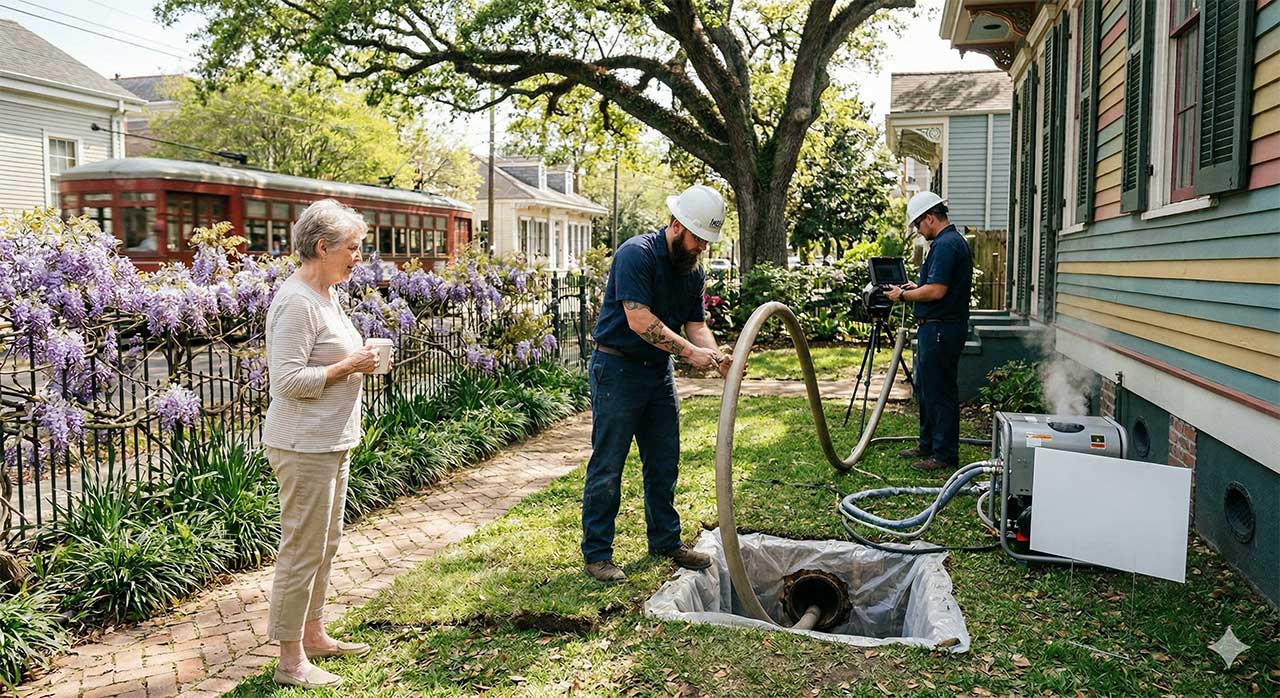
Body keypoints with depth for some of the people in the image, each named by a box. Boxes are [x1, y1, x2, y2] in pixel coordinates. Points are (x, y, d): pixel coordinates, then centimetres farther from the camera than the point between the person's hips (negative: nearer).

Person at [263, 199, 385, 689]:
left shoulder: (325, 294, 13)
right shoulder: (296, 302, -18)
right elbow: (288, 379, -23)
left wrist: (359, 361, 7)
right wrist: (350, 367, -18)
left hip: (331, 442, 10)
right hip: (304, 446, -10)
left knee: (325, 543, 18)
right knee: (302, 549, -1)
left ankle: (314, 636, 32)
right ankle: (290, 661, 11)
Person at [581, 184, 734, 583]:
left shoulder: (692, 271, 7)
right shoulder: (636, 254, -19)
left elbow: (695, 323, 5)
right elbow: (639, 320, -26)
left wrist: (717, 356, -15)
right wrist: (690, 352, -26)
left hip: (659, 371, 8)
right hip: (617, 369, -8)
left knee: (664, 463, 14)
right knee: (607, 466, -2)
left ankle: (666, 541, 29)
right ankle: (596, 554, 8)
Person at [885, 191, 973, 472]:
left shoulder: (946, 244, -18)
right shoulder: (953, 241, 16)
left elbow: (937, 290, -24)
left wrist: (904, 295, -12)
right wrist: (916, 288, 15)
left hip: (940, 330, -11)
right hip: (936, 327, 11)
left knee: (940, 392, -3)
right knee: (925, 388, 19)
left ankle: (945, 455, 6)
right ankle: (928, 445, 29)